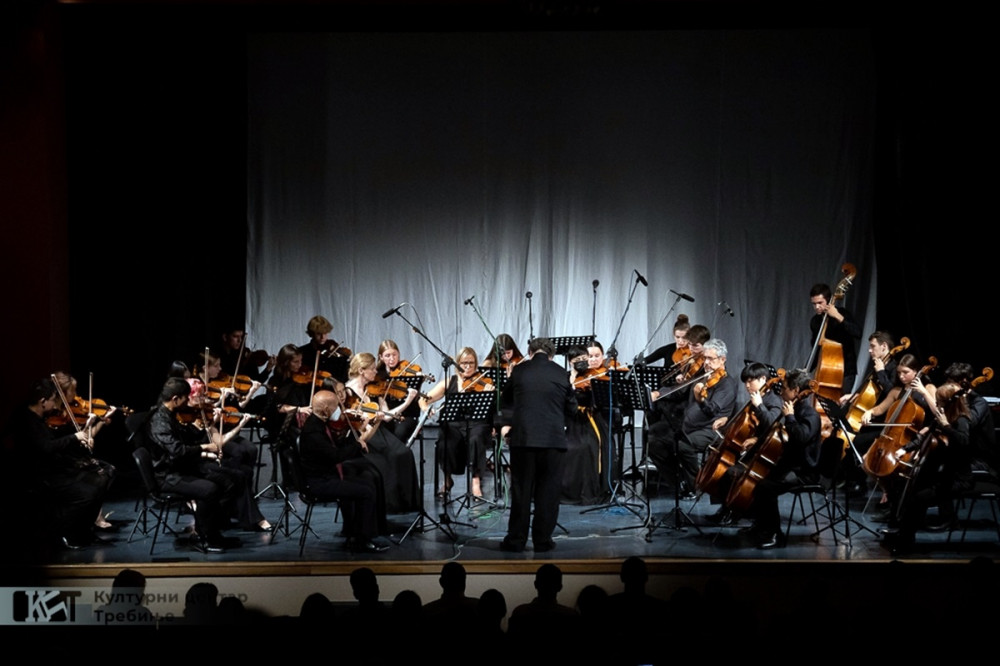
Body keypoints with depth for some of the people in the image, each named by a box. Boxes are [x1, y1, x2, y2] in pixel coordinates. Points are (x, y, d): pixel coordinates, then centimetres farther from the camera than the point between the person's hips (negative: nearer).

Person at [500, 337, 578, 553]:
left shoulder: (519, 371, 1)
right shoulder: (561, 373, 1)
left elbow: (507, 399, 17)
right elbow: (571, 409, 9)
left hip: (523, 438, 0)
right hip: (553, 439, 0)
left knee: (521, 490, 6)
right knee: (548, 492, 7)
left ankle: (516, 539, 9)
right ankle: (543, 539, 9)